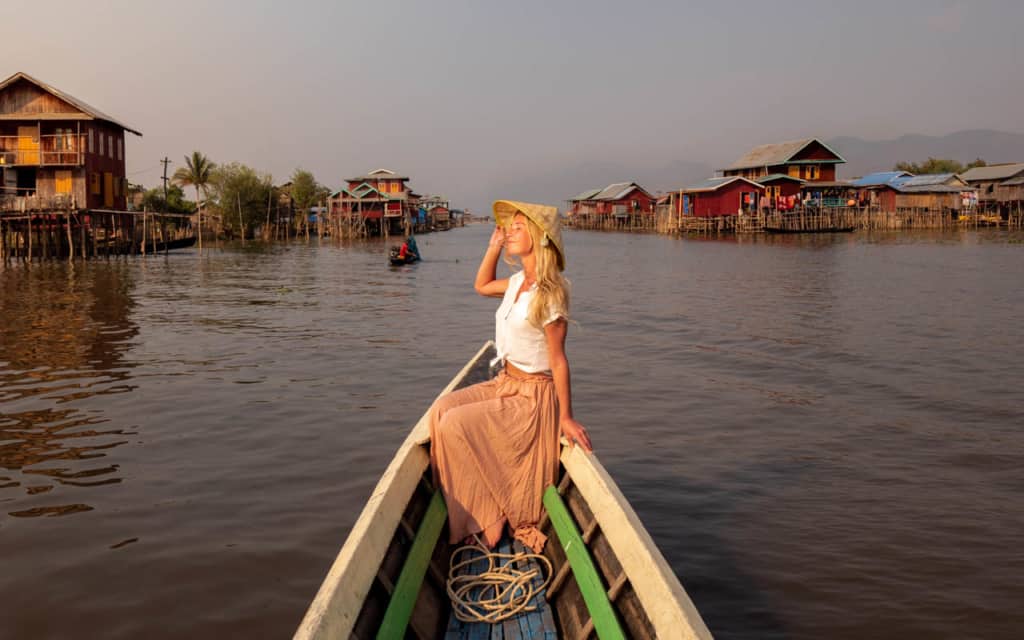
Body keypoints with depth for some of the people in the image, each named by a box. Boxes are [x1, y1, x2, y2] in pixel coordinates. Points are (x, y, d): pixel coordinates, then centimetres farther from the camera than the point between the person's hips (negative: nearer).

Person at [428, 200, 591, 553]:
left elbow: (558, 359, -17)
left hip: (533, 395, -8)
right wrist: (494, 245, 14)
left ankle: (488, 517, -2)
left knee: (455, 425, -18)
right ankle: (470, 510, -1)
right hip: (506, 384, 8)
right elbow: (482, 286, 27)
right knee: (442, 409, -7)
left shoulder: (549, 292, -19)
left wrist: (567, 418, -13)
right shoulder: (519, 281, 6)